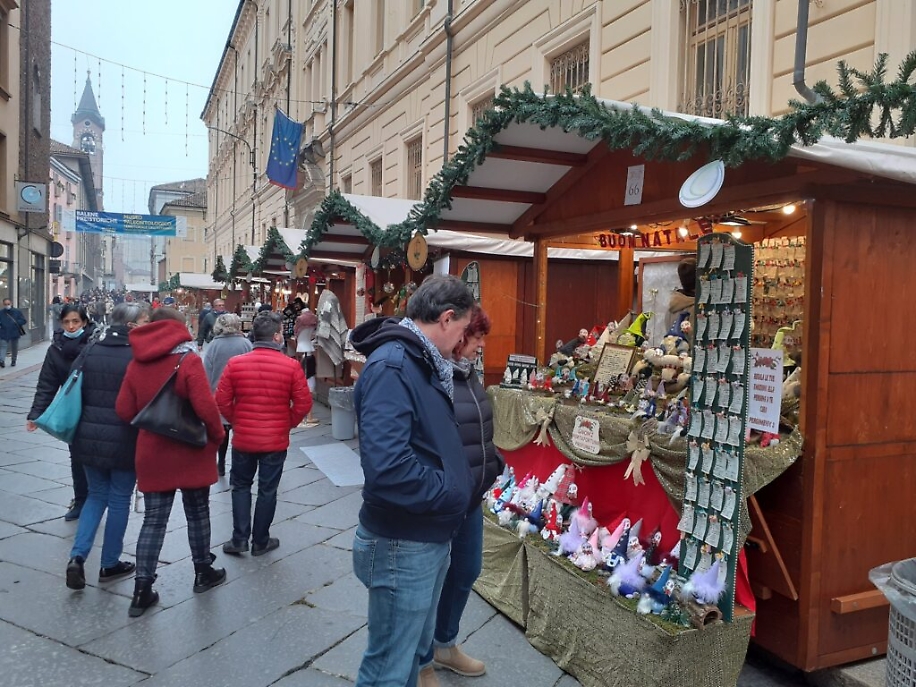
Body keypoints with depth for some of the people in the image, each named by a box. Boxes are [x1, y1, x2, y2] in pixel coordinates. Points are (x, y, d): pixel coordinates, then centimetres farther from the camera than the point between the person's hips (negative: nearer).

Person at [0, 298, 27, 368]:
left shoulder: (17, 311, 0)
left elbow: (23, 321, 0)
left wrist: (16, 323, -17)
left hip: (14, 334, 0)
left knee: (14, 348, 11)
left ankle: (13, 361, 24)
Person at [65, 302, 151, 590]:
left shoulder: (91, 351, 4)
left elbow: (77, 391, 10)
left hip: (90, 437, 5)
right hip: (124, 440, -5)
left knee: (96, 495, 19)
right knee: (119, 500, 10)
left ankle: (77, 556, 5)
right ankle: (110, 564, 21)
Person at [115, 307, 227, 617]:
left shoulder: (136, 364, 1)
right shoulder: (188, 360, -14)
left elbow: (124, 410, 1)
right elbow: (205, 407, -20)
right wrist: (217, 435, -4)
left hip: (152, 453, 4)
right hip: (191, 451, -3)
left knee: (154, 520, 9)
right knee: (197, 513, 14)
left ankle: (142, 589, 7)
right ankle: (203, 572, 27)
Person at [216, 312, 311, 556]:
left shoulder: (235, 364, -7)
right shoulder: (291, 366, -12)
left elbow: (222, 401, -5)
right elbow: (303, 403, -11)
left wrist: (236, 422, 10)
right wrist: (288, 424, 5)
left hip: (243, 437, 2)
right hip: (276, 439, -1)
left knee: (241, 486, 19)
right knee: (267, 490, 11)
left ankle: (239, 539, 18)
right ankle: (260, 541, 22)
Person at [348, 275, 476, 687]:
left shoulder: (421, 363, 9)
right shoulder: (390, 367, -23)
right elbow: (387, 468, -35)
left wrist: (459, 485, 5)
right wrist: (449, 494, -21)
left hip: (430, 537, 10)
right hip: (402, 546, -10)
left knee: (414, 650, 25)